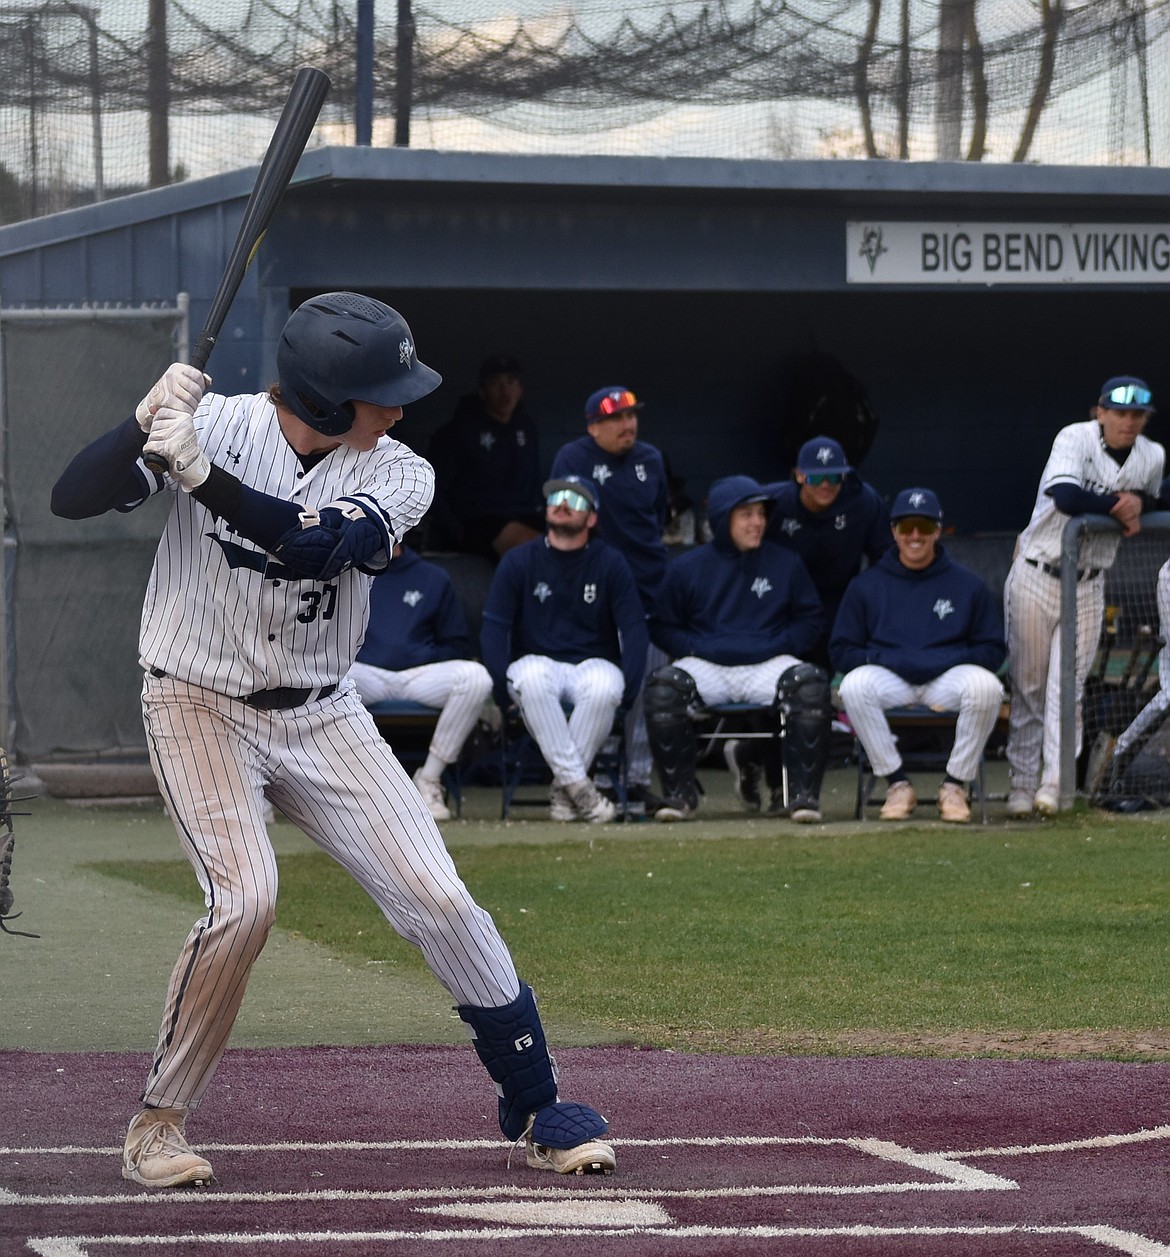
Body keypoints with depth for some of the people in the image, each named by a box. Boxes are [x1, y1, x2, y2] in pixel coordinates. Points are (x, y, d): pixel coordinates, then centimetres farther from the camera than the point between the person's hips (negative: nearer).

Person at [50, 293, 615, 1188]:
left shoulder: (398, 476, -9)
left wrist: (200, 475, -37)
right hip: (201, 703, -3)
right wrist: (146, 424, -34)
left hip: (321, 715, 3)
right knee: (245, 897, -24)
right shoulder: (217, 425, -12)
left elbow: (318, 545, -28)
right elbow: (74, 500, -17)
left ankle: (536, 1110, 10)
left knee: (438, 900, -5)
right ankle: (159, 1123, -7)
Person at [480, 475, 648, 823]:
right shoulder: (518, 562, 5)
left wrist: (628, 691, -14)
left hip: (593, 663, 0)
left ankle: (564, 788, -24)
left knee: (604, 686, -36)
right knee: (532, 677, -37)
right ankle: (578, 785, -37)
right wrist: (503, 690, -14)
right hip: (537, 661, 0)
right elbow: (493, 629, 1)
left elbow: (634, 631, 1)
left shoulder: (611, 564, 5)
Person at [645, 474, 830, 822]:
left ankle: (802, 792, -24)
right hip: (707, 667, 0)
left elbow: (811, 618, 16)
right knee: (663, 688, -31)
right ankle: (679, 792, -19)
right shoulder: (687, 568, 11)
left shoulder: (785, 564, 14)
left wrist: (779, 646, -4)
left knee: (811, 685, -31)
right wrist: (698, 648, -6)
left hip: (767, 664, 0)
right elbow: (662, 626, 13)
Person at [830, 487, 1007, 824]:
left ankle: (955, 785, -17)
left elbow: (993, 649, 8)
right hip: (888, 679, 0)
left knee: (986, 686, -33)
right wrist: (895, 662, -11)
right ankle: (898, 784, -20)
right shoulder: (866, 585, 10)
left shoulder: (967, 584, 10)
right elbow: (841, 651, 6)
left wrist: (942, 663, -10)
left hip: (949, 676, 0)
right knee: (854, 685, -33)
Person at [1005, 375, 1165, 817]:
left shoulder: (1152, 457, -1)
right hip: (1036, 577, -3)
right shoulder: (1075, 439, -16)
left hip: (1087, 587, 3)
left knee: (1067, 685, -5)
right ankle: (1021, 784, 11)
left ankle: (1054, 784, -6)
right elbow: (1066, 497, -32)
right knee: (1027, 685, 3)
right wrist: (1119, 506, -20)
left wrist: (1137, 505, -5)